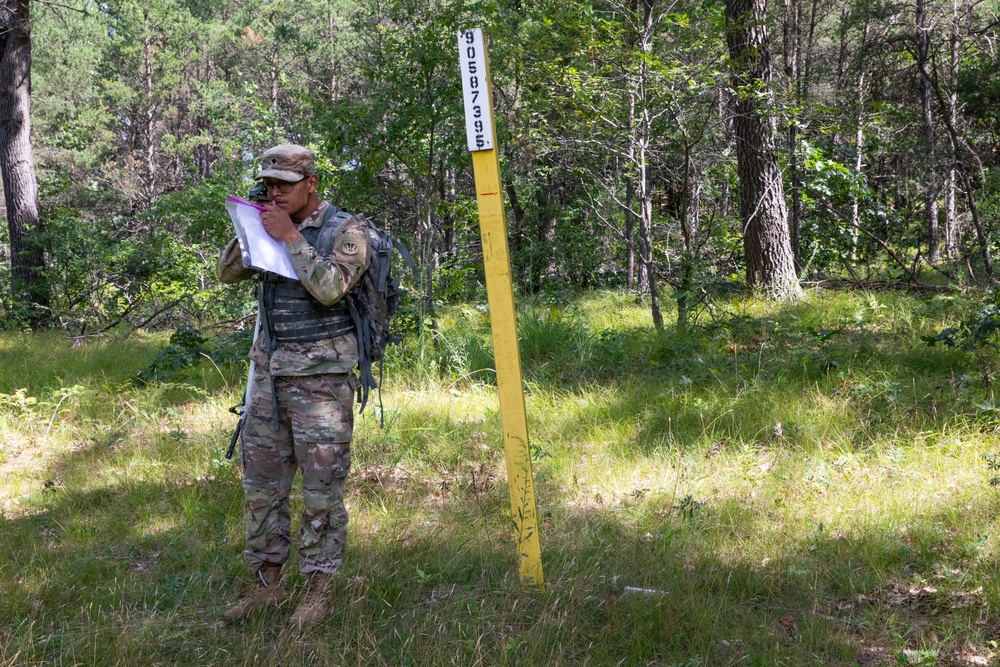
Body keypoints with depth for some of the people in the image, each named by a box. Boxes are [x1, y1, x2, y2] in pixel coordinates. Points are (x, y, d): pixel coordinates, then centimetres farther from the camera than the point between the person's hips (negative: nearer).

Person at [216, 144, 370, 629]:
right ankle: (266, 582, 22)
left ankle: (318, 588, 11)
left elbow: (330, 288, -22)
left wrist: (290, 237, -19)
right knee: (262, 483, 11)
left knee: (321, 485, 0)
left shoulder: (346, 230, -8)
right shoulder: (272, 227, 11)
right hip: (268, 374, 6)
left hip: (321, 377, -6)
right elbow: (228, 274, 12)